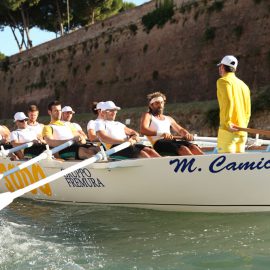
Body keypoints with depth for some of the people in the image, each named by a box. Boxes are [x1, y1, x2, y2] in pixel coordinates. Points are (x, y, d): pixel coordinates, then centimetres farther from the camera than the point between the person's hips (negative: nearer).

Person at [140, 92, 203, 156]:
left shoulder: (168, 119, 32)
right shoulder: (148, 116, 13)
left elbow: (180, 130, 27)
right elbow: (143, 130, -6)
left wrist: (187, 134, 0)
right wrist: (160, 133, -24)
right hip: (159, 143, -5)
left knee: (193, 147, -25)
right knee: (183, 148, -33)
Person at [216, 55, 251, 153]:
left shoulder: (223, 81, -3)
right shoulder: (243, 85, 20)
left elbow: (228, 101, -18)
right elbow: (248, 111, 20)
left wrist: (227, 123, -19)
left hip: (229, 130, -7)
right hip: (242, 132, 7)